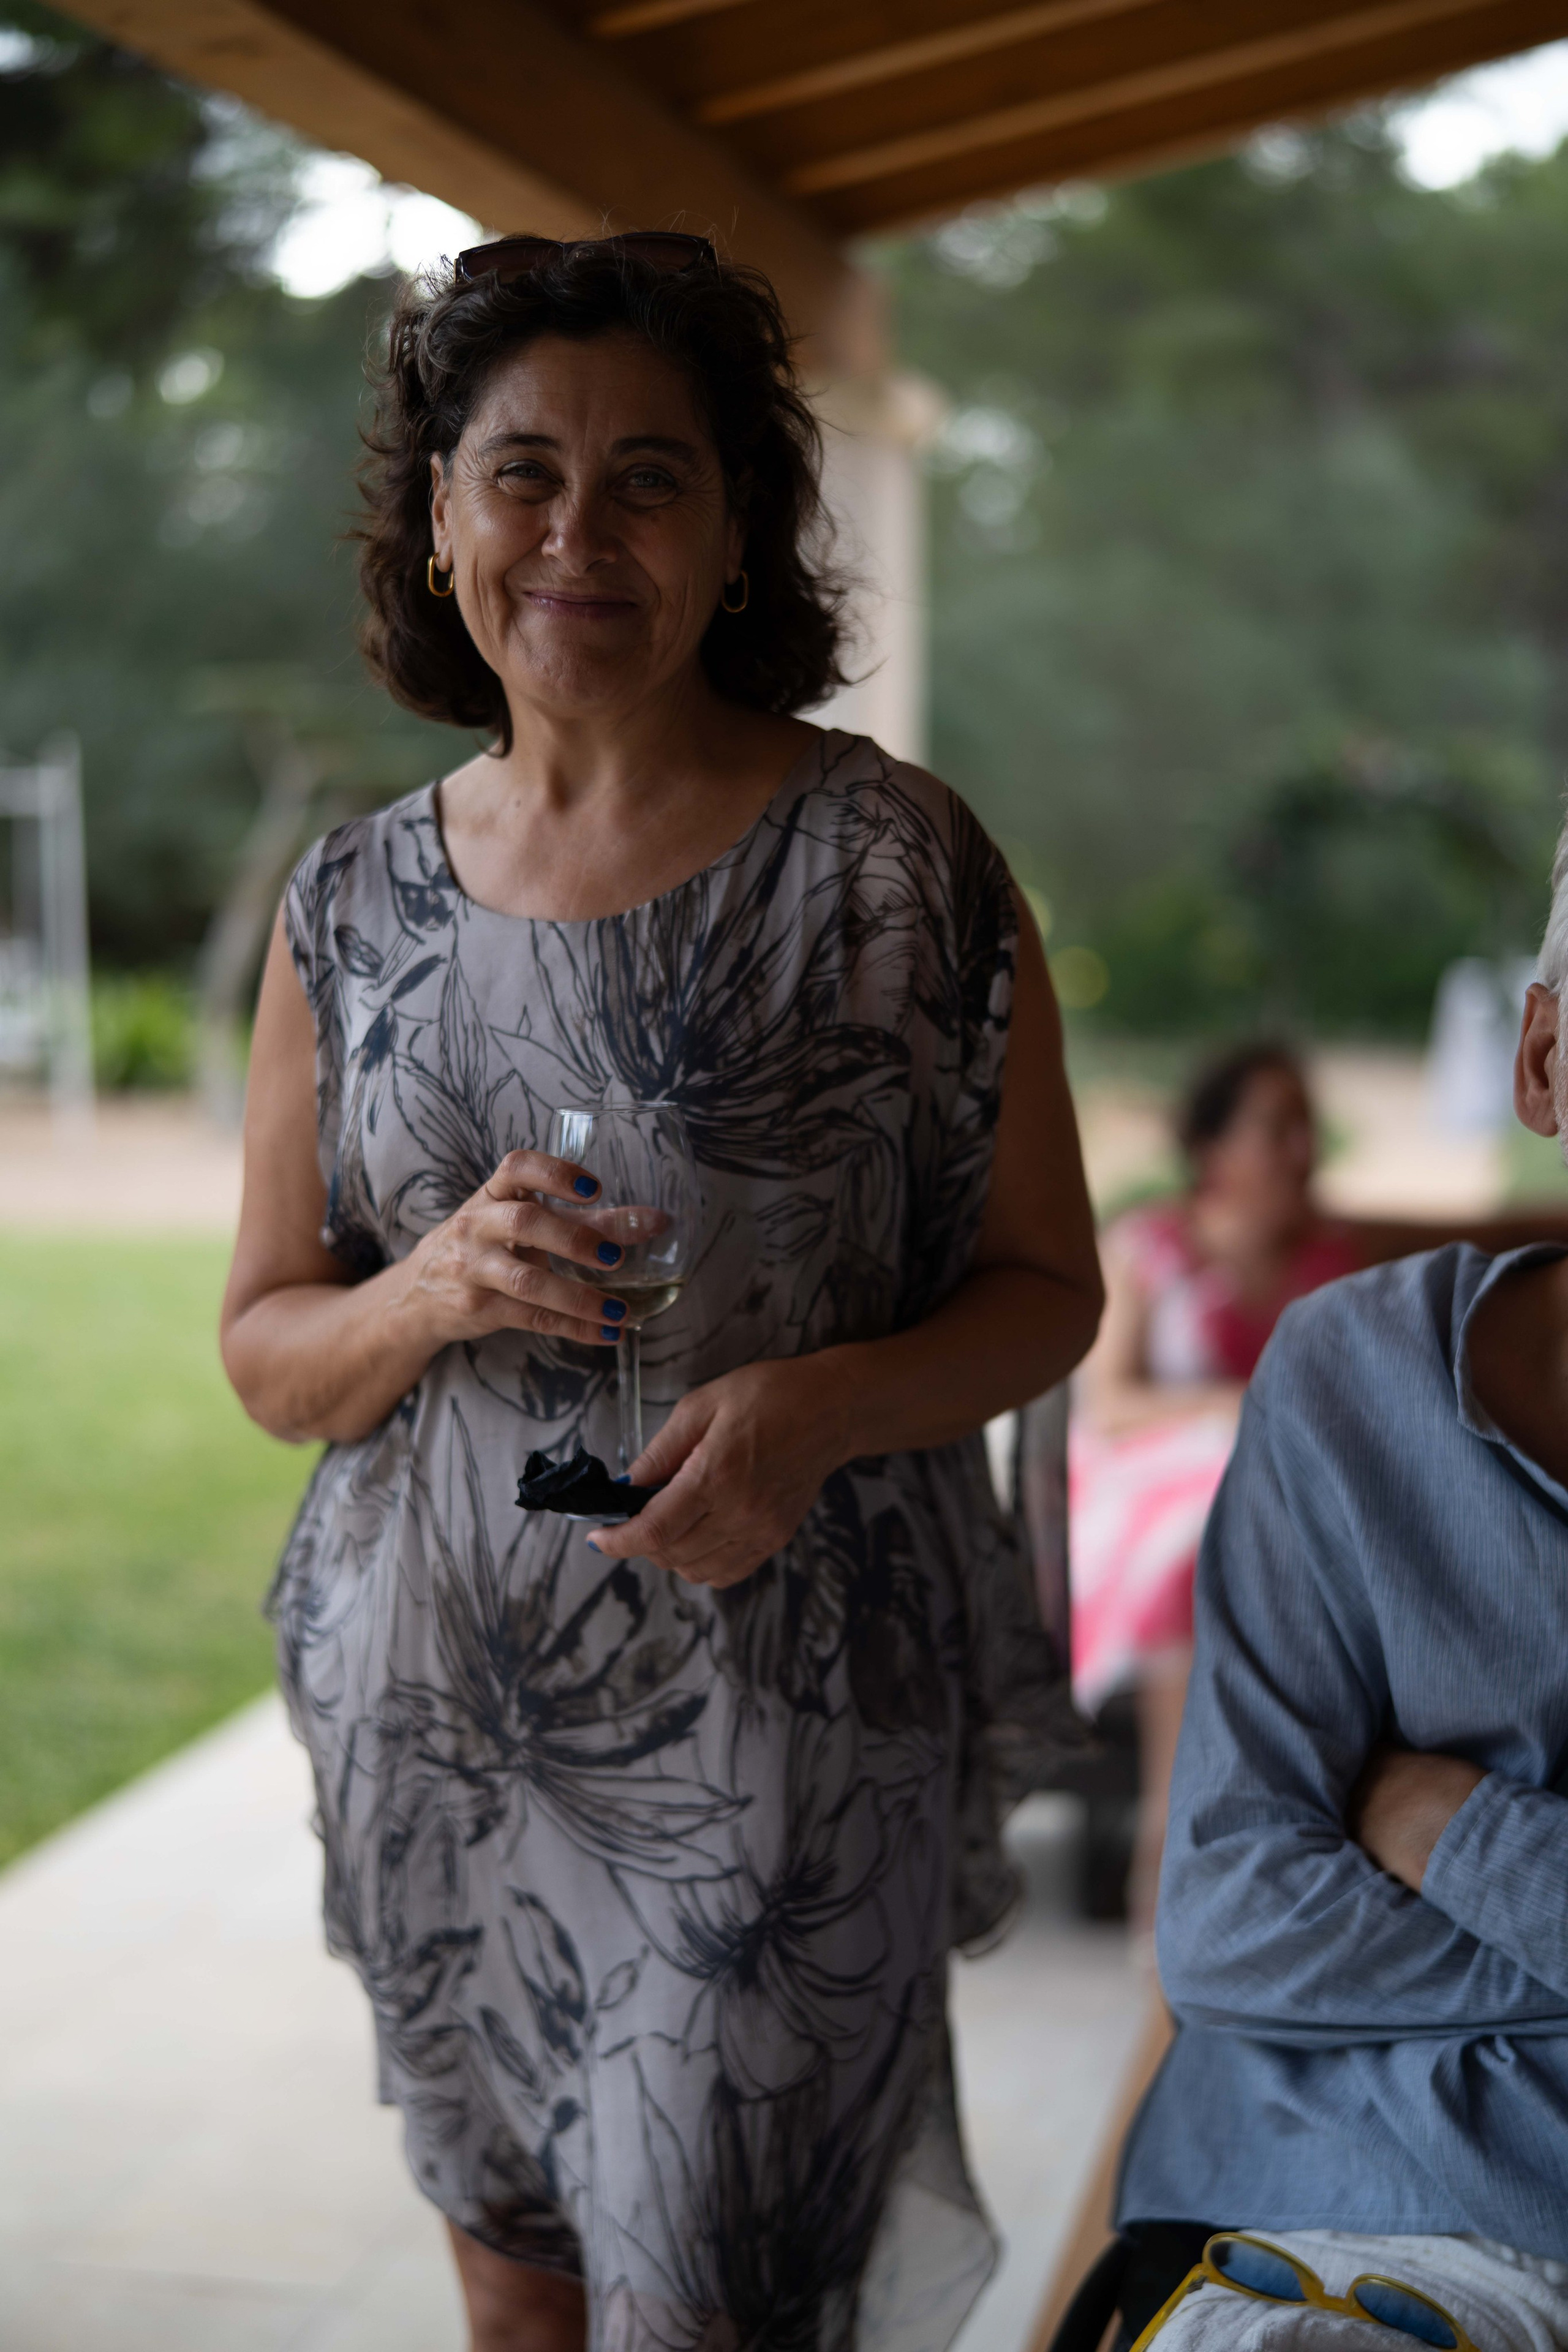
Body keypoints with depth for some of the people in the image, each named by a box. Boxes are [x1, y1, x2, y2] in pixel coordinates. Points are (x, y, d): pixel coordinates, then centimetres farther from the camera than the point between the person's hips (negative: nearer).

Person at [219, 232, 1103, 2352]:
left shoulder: (894, 858, -6)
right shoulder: (354, 903, 3)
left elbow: (1047, 1285, -1)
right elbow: (266, 1348, 7)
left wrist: (818, 1406, -21)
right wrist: (435, 1291, -16)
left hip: (787, 1711, -3)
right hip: (437, 1707, 4)